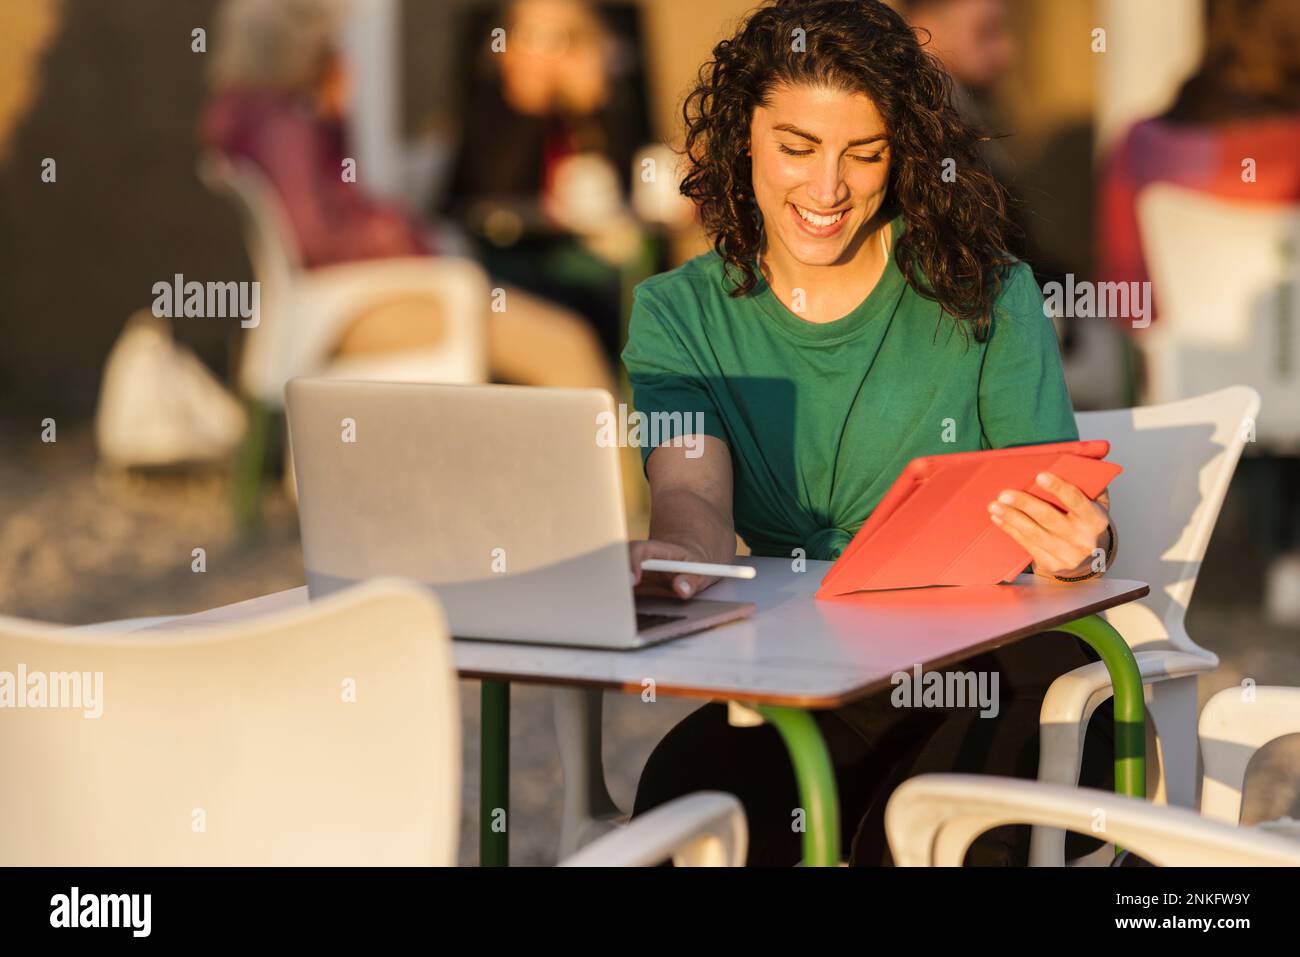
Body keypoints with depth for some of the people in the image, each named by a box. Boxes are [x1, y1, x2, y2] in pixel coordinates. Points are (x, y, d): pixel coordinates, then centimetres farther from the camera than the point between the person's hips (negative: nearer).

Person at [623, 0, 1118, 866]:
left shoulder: (987, 295, 2)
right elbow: (694, 492, -10)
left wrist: (1078, 546, -29)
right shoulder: (680, 316, 7)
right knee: (681, 800, -29)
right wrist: (681, 552, -35)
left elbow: (1062, 521, -3)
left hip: (998, 671, -2)